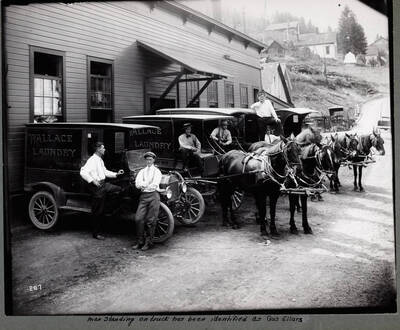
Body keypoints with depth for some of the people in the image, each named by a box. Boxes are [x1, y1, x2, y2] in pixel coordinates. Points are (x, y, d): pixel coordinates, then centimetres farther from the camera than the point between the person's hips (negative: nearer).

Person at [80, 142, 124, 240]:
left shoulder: (100, 160, 13)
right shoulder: (92, 160, -17)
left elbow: (105, 172, 24)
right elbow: (83, 172, -26)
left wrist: (116, 174, 13)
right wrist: (93, 181, -31)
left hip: (104, 185, 9)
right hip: (97, 187, -9)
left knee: (120, 189, 8)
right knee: (97, 211, -1)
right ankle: (96, 233, 10)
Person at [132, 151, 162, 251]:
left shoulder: (157, 171, 8)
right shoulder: (142, 171, 16)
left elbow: (155, 185, -7)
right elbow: (137, 184, 2)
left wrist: (143, 185, -4)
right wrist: (148, 183, -9)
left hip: (153, 195, -3)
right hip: (143, 196, 3)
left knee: (151, 221, -4)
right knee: (138, 219, -6)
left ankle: (148, 243, 5)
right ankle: (140, 242, 4)